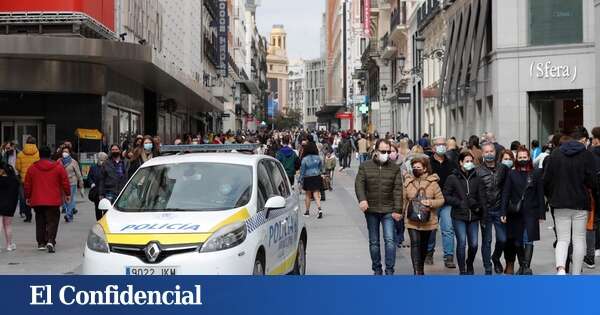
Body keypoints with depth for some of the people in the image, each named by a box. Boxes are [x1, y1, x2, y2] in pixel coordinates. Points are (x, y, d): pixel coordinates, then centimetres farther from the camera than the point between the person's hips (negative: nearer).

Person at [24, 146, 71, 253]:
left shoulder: (32, 168, 2)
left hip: (37, 200, 2)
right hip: (53, 200, -2)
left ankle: (41, 243, 18)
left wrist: (27, 197, 20)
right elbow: (65, 181, 1)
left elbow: (27, 184, 8)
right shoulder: (58, 167, -2)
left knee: (40, 221, 15)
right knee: (52, 221, -1)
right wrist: (67, 194, 13)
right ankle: (50, 241, -19)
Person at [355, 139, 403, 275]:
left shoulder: (395, 168, 3)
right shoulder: (365, 166, 4)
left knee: (389, 240, -10)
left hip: (388, 210, -1)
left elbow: (398, 190, -1)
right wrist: (362, 199, -22)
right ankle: (377, 269, 21)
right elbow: (359, 184, -4)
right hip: (371, 210, 1)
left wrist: (397, 210, -8)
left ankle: (389, 270, -6)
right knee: (373, 242, 10)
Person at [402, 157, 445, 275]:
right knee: (415, 244, -14)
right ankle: (417, 272, -17)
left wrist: (430, 202, -20)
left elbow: (441, 199, -3)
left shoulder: (432, 182, -4)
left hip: (428, 221, 1)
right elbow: (404, 200, 8)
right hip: (412, 221, -1)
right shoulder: (408, 182, 1)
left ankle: (421, 268, 35)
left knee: (424, 245, 16)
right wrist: (403, 213, 3)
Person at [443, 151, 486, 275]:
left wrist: (483, 214, -5)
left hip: (473, 216, 3)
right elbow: (446, 196, 0)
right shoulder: (452, 178, 1)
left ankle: (470, 264, 30)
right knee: (462, 242, -11)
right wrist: (459, 203, -10)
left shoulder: (477, 178, 8)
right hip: (459, 216, -2)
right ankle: (462, 270, 0)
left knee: (474, 244, 1)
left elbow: (482, 197, 6)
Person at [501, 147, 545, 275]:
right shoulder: (512, 174, 5)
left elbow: (540, 194, 3)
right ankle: (521, 266, 21)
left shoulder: (536, 174, 3)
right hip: (515, 213, 2)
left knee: (528, 240, -10)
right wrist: (503, 212, -5)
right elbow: (506, 194, 3)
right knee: (517, 242, 8)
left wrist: (541, 213, -1)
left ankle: (527, 266, -10)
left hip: (531, 212, -2)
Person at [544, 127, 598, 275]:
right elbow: (592, 181, -9)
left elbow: (546, 180, 5)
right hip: (581, 203, -2)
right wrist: (595, 194, 10)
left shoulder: (554, 154, 4)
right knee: (579, 239, 9)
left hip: (560, 204, 2)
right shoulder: (587, 155, -6)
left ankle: (560, 268, -18)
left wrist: (551, 197, 18)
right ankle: (576, 274, 13)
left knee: (562, 239, 6)